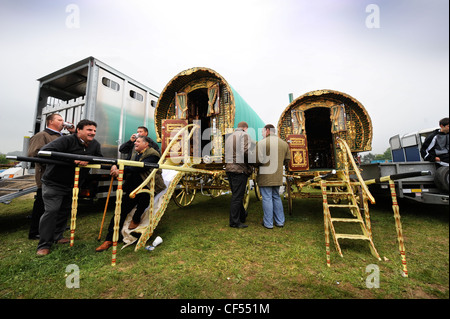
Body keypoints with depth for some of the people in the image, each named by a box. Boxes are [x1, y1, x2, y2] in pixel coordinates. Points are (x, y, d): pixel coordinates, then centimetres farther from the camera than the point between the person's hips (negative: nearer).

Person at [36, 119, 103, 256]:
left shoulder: (95, 144, -2)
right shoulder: (67, 140, -20)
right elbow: (45, 151, -29)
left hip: (72, 185, 6)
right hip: (54, 183, -6)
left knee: (65, 210, 14)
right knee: (52, 210, -8)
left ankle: (57, 236, 32)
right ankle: (44, 245, 6)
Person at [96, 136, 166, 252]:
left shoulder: (152, 155, -7)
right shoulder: (136, 155, 20)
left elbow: (140, 167, -21)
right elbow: (127, 165, 10)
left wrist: (121, 171, -27)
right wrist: (115, 166, -10)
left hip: (148, 187, -6)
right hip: (133, 188, 7)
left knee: (142, 194, -36)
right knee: (121, 210, -1)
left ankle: (136, 219, -6)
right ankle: (110, 239, 11)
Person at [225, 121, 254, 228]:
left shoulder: (229, 137, 19)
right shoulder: (245, 135, -4)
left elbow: (228, 154, 13)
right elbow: (246, 151, -22)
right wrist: (250, 165, -6)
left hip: (229, 168, 8)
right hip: (240, 169, -8)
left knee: (236, 194, 17)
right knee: (237, 196, -1)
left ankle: (242, 216, 31)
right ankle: (234, 221, 7)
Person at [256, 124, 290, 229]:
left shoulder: (262, 143, -11)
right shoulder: (284, 143, 10)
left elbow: (258, 160, -18)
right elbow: (287, 160, 13)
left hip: (265, 176, -6)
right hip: (278, 176, 6)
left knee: (267, 198, 2)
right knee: (276, 197, 17)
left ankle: (268, 223, 12)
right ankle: (280, 221, 24)